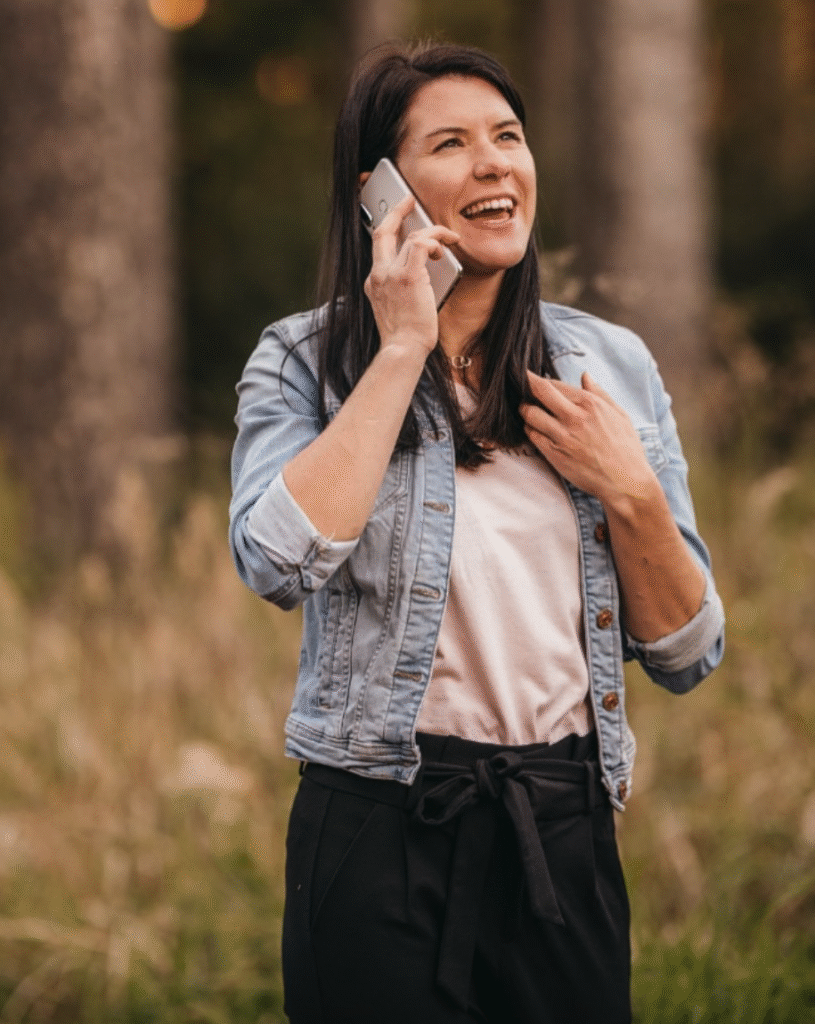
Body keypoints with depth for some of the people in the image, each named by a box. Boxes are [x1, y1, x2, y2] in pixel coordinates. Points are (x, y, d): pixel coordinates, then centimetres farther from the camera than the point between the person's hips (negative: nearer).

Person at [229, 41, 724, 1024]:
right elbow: (281, 564, -21)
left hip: (566, 830, 3)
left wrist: (630, 493, -8)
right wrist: (402, 349, -14)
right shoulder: (304, 361, 0)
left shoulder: (612, 364, 7)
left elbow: (685, 656, 9)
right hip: (380, 831, -3)